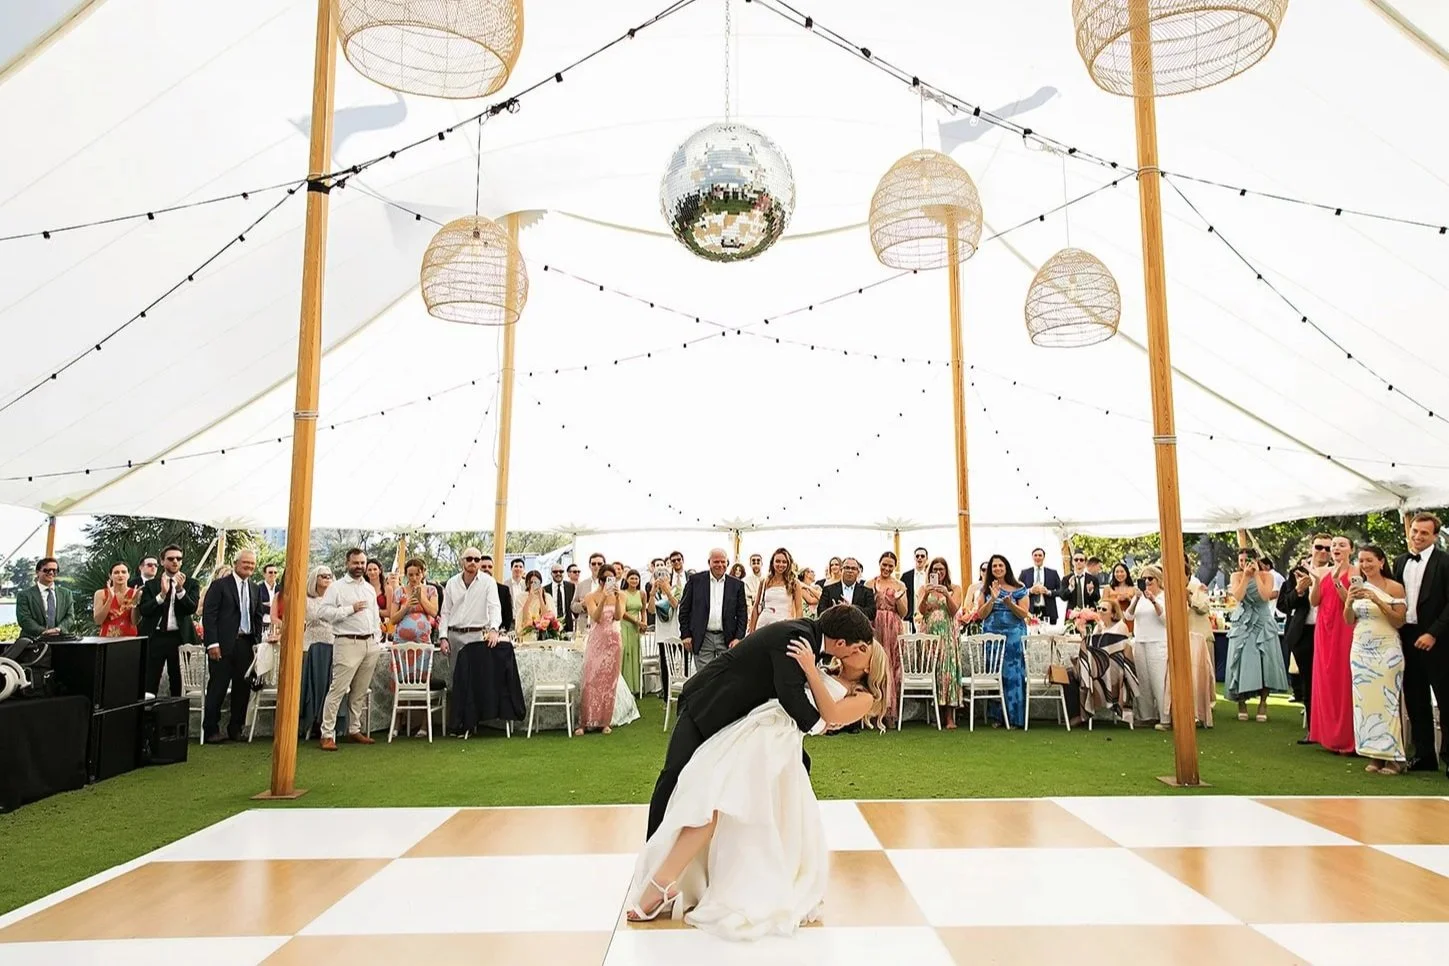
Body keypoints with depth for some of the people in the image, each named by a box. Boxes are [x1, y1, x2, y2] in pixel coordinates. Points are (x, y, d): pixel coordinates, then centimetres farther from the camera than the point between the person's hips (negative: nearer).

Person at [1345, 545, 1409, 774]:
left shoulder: (1394, 587, -3)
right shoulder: (1358, 586, 9)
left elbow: (1399, 621, -8)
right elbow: (1349, 621, 9)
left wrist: (1377, 600, -17)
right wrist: (1349, 601, -9)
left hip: (1387, 650, -4)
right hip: (1361, 650, 4)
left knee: (1387, 700, -5)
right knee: (1365, 701, 2)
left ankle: (1394, 757, 2)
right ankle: (1375, 755, 8)